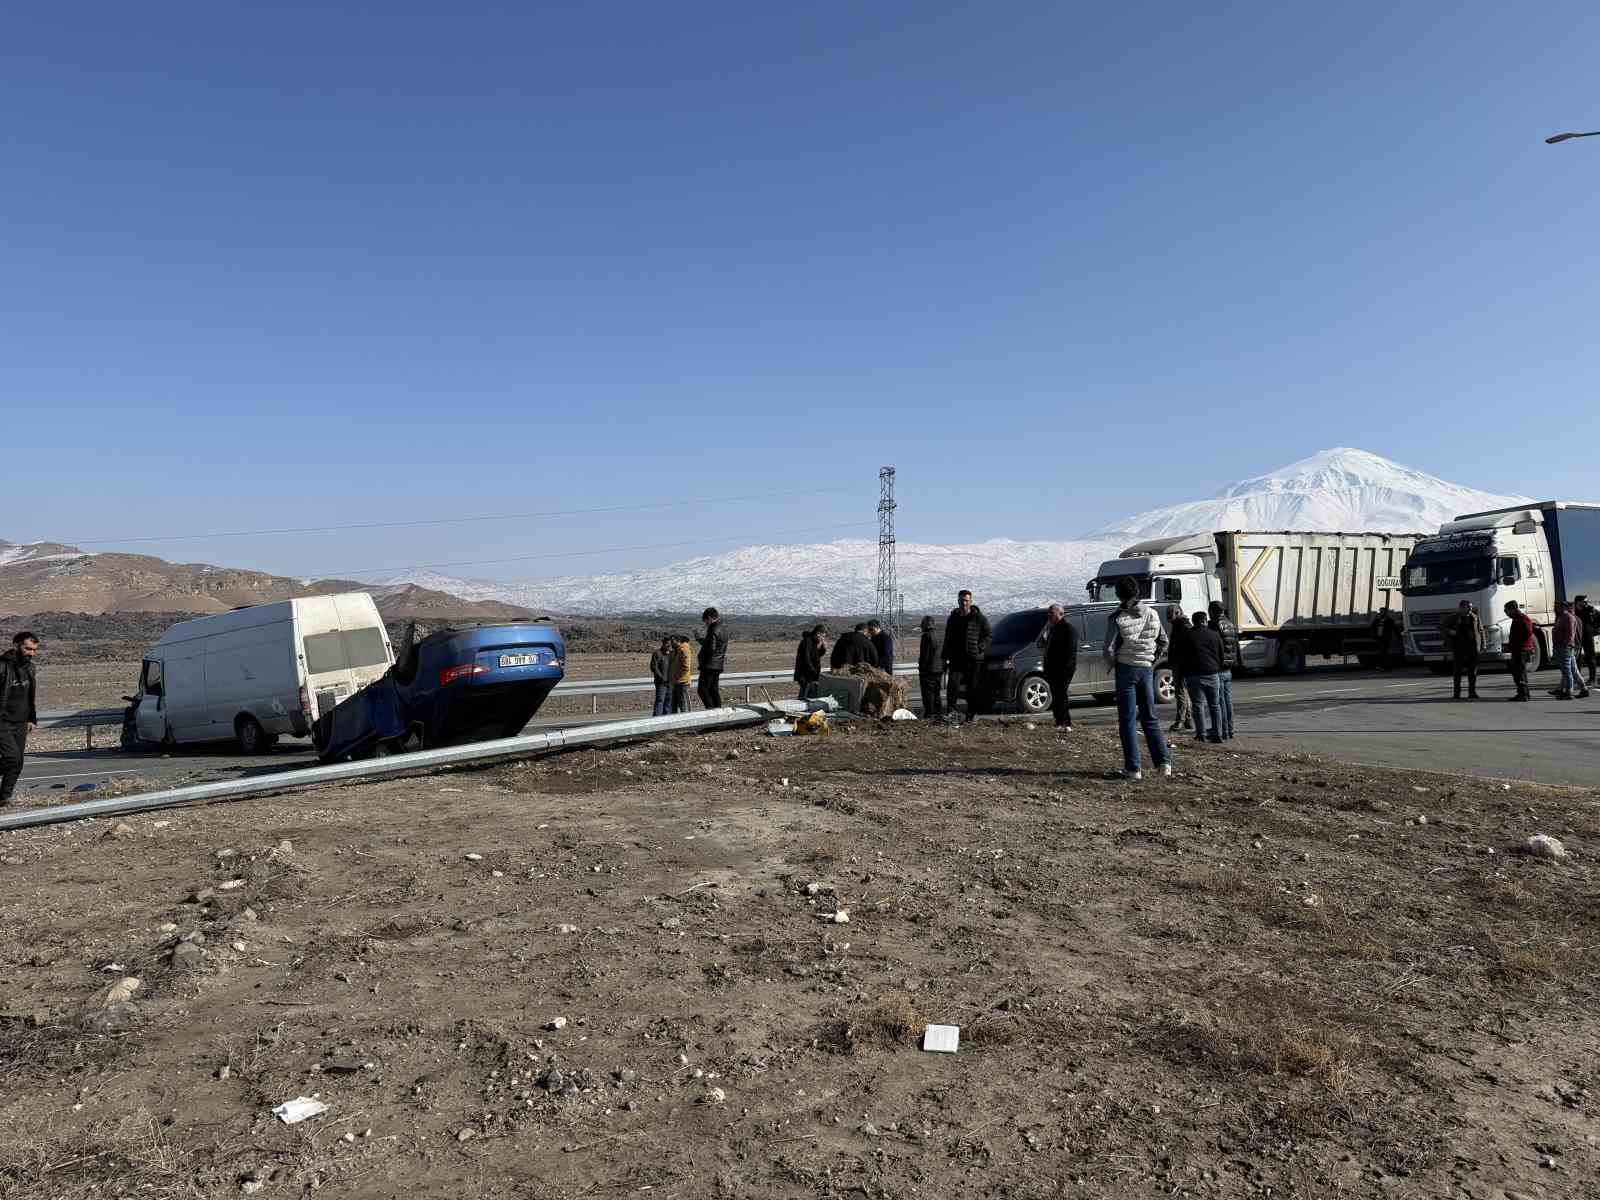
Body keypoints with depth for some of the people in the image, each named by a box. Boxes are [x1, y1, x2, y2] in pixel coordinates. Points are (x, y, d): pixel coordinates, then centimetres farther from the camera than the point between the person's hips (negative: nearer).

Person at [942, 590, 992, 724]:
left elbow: (989, 635, 4)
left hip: (974, 659, -2)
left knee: (973, 687, 2)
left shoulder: (979, 618, 1)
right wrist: (944, 657, 16)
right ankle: (951, 709, -12)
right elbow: (947, 640, 21)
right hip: (956, 659, 2)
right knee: (953, 683, -15)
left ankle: (972, 713, 11)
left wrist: (980, 648, -10)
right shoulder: (952, 618, 13)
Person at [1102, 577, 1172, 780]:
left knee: (1127, 720, 2)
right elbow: (1164, 642, 9)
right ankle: (1164, 762, 9)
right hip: (1147, 670, 4)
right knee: (1150, 717, 15)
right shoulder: (1152, 614, 3)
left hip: (1126, 670, -4)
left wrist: (1114, 661, 6)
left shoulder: (1117, 619, -12)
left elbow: (1108, 650, -13)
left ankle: (1133, 768, 1)